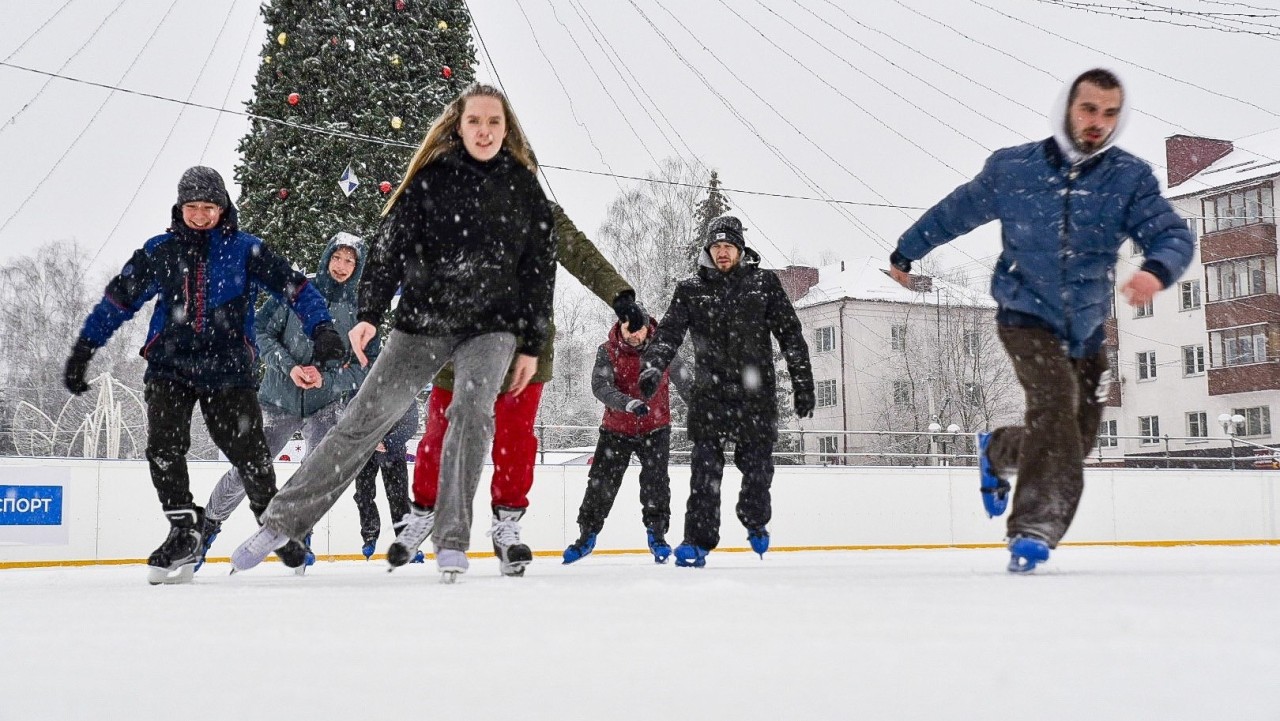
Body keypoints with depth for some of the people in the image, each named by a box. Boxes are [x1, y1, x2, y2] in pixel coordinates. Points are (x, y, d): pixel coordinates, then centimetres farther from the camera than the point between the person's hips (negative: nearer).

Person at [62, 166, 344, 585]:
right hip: (170, 366, 2)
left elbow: (294, 287, -5)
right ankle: (183, 532, -1)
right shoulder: (159, 252, 4)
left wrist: (321, 328, -20)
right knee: (164, 448, -14)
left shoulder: (245, 250, -1)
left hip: (228, 369, -1)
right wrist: (83, 349, 7)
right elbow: (118, 299, 9)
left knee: (249, 453, -1)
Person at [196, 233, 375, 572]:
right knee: (244, 470, 0)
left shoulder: (360, 310, -1)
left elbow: (366, 368, -3)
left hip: (327, 404, 0)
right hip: (279, 399, 0)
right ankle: (209, 524, 26)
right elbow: (261, 332, -1)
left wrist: (326, 379, -18)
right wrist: (289, 367, -15)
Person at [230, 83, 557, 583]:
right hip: (422, 321, 0)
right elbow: (390, 247, -6)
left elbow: (539, 270, 5)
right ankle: (281, 521, 5)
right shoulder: (430, 179, -2)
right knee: (365, 418, -3)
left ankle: (451, 540, -14)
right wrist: (369, 314, -18)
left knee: (471, 410, -24)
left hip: (491, 326, 0)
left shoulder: (524, 188, 1)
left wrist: (532, 345, 2)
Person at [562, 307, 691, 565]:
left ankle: (656, 533, 2)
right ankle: (587, 535, 19)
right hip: (617, 428, 1)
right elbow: (600, 387, -26)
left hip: (655, 428, 0)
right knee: (600, 482, 3)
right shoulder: (607, 352, -12)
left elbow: (686, 384, -3)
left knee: (655, 481, -13)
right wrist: (629, 403, -42)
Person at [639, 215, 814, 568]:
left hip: (756, 394, 0)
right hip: (709, 393, 0)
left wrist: (803, 384, 2)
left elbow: (791, 335, 6)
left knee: (758, 467, 5)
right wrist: (653, 367, -21)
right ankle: (698, 540, -2)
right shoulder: (690, 290, 7)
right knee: (705, 469, -7)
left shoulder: (765, 284, 5)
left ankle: (755, 522, 32)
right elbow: (669, 332, -2)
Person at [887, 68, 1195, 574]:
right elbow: (954, 212, 8)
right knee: (1055, 400, -26)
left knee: (1075, 436, 9)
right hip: (1025, 315, -4)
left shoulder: (1131, 178, -4)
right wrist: (905, 253, 18)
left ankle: (997, 451, 40)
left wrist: (1157, 269, -36)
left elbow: (1174, 235, -13)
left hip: (1086, 328, 4)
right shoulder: (1013, 168, -6)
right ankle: (1035, 528, -18)